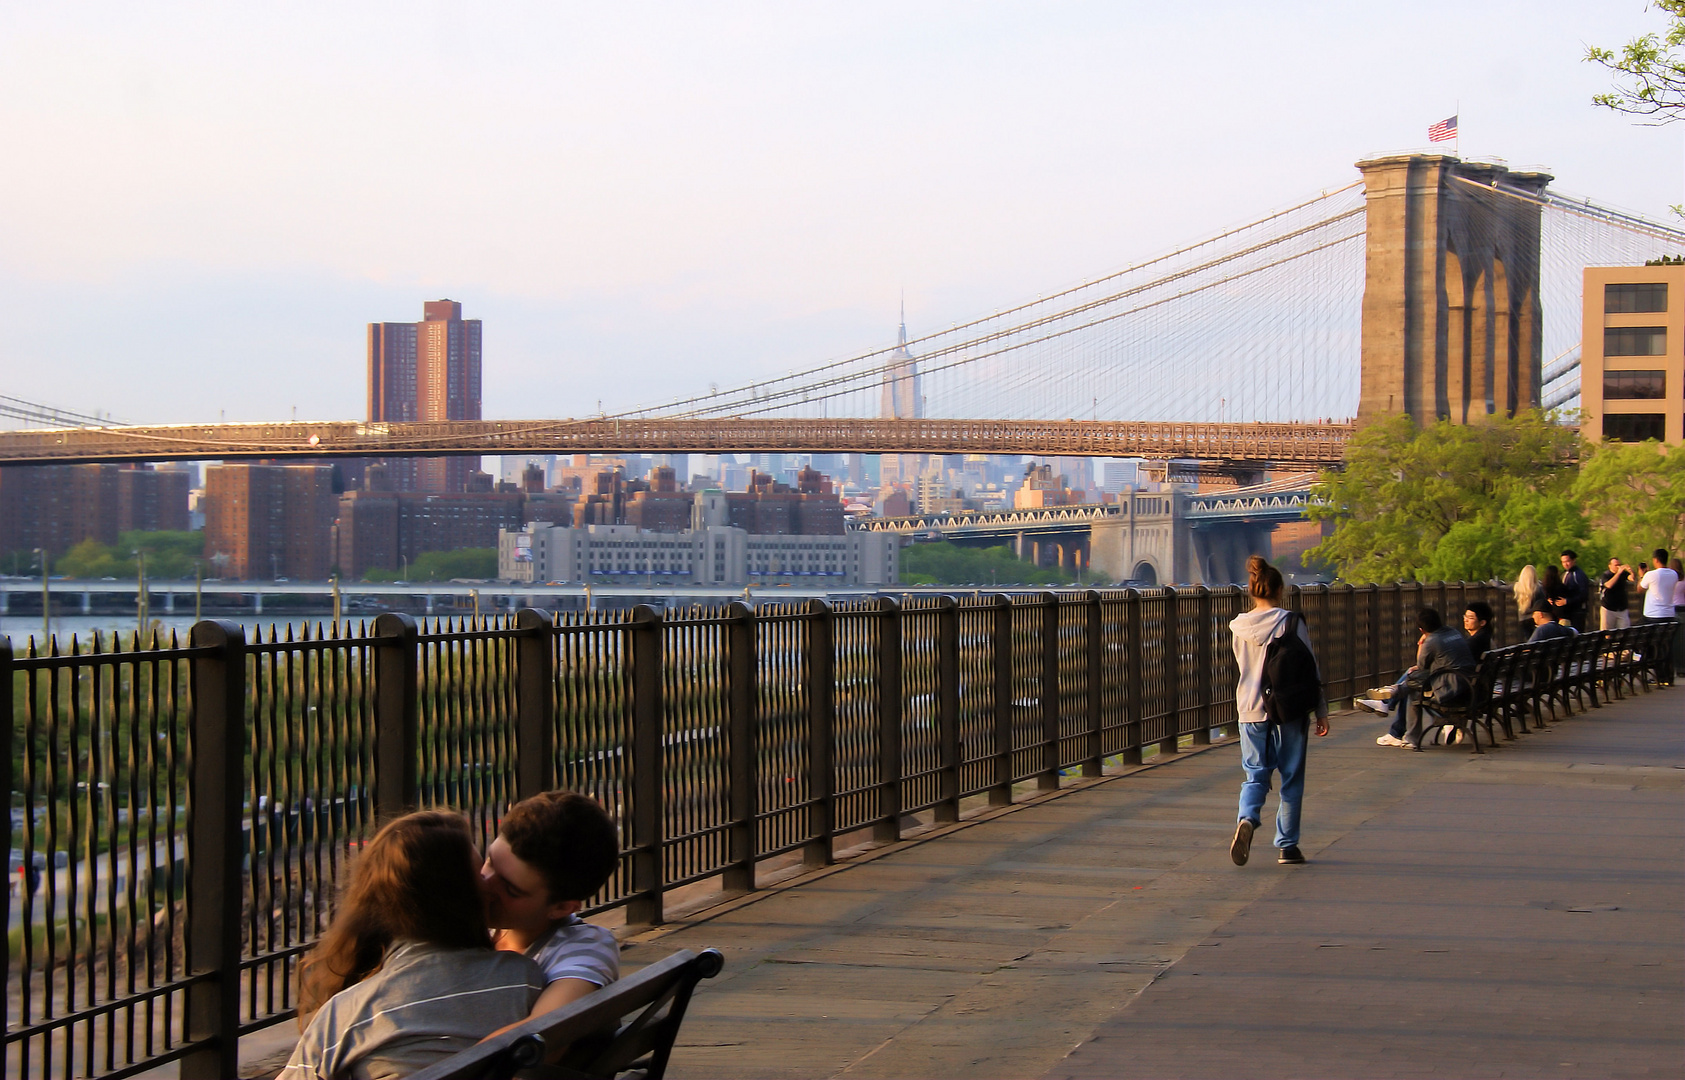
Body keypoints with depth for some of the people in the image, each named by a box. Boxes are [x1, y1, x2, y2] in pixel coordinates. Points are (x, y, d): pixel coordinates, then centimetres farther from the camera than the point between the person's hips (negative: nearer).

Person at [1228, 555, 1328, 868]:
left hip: (1251, 709, 3)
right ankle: (1287, 845, 11)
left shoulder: (1239, 626, 3)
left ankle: (1247, 819, -22)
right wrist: (1321, 711, 0)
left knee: (1255, 774, 7)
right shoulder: (1290, 622, -9)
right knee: (1291, 778, 8)